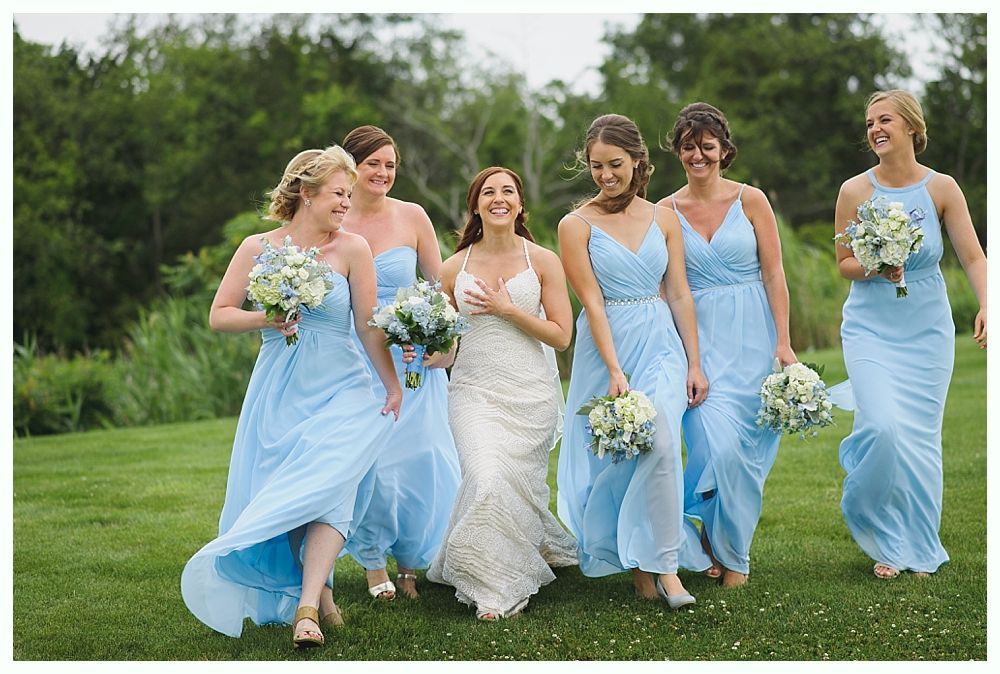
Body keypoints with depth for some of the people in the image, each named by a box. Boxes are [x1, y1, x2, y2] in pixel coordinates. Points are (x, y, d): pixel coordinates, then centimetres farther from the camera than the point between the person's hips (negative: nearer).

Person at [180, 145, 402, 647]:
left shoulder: (351, 249, -3)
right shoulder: (256, 248, 1)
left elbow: (369, 327, 1)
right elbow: (219, 316, 3)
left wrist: (393, 387, 2)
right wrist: (266, 319, -14)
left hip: (340, 390, -2)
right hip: (276, 394, 2)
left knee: (325, 487, -19)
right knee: (273, 494, 4)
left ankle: (307, 606, -21)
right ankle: (317, 590, 22)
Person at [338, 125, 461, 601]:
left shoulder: (411, 217, 2)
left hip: (411, 358, 1)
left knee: (419, 458, -3)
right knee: (369, 462, -4)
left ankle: (411, 560, 18)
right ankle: (374, 562, 17)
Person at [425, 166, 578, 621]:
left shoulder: (543, 261, 3)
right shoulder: (454, 268, 7)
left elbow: (561, 336, -2)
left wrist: (508, 309, -10)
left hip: (531, 392, 0)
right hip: (474, 390, 0)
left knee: (516, 479, -2)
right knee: (487, 478, -17)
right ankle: (495, 586, -1)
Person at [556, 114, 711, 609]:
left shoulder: (663, 219, 8)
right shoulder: (577, 225, -1)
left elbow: (679, 294, 9)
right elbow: (592, 302, -8)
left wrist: (694, 363, 5)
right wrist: (615, 371, -15)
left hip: (661, 345, 1)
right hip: (606, 347, -1)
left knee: (660, 442, -19)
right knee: (613, 456, 1)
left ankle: (664, 566, -15)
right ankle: (638, 566, 14)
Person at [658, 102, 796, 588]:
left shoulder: (750, 200, 1)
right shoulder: (665, 211, 5)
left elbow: (774, 274, 0)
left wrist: (783, 343, -6)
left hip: (752, 337, 0)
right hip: (697, 338, 0)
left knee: (746, 445, -1)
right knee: (718, 445, -12)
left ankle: (727, 546, 19)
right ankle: (726, 551, 10)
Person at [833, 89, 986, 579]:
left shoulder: (941, 188, -3)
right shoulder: (855, 190, -3)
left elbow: (973, 257, -6)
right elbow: (844, 263, 4)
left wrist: (986, 307, -22)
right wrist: (877, 268, -17)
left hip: (927, 330, 1)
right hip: (871, 327, -1)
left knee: (921, 437, 3)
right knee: (883, 427, -17)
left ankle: (918, 548, 23)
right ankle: (884, 542, 7)